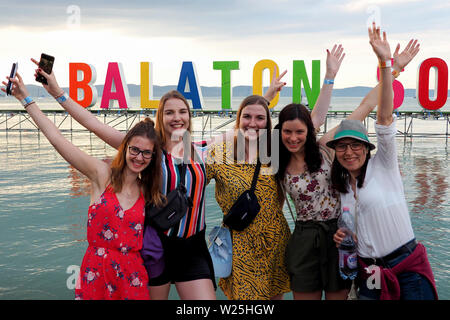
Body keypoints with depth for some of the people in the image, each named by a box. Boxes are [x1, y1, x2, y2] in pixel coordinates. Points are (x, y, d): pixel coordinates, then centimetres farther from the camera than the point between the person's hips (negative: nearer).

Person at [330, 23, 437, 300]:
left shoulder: (383, 166, -4)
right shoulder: (339, 186, 10)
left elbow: (385, 116, -17)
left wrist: (385, 63, -26)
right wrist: (339, 235, -3)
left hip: (408, 269, -5)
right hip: (369, 272, 5)